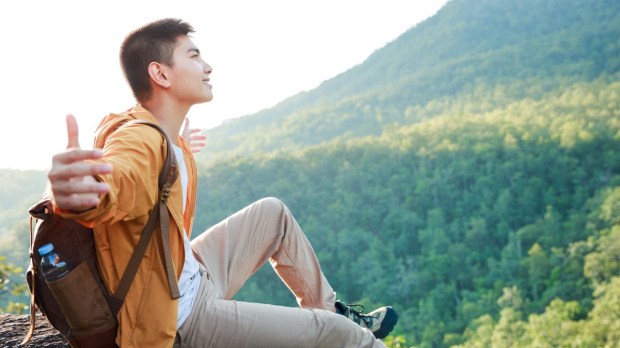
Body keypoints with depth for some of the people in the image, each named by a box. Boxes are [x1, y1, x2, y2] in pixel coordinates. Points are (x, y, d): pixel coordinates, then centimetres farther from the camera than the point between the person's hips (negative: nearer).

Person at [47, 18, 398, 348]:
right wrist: (74, 195, -74)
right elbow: (110, 184, -52)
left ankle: (328, 308, 33)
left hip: (192, 276, 9)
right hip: (181, 315, -9)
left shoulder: (162, 136, 0)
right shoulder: (139, 139, -28)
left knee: (273, 212, 19)